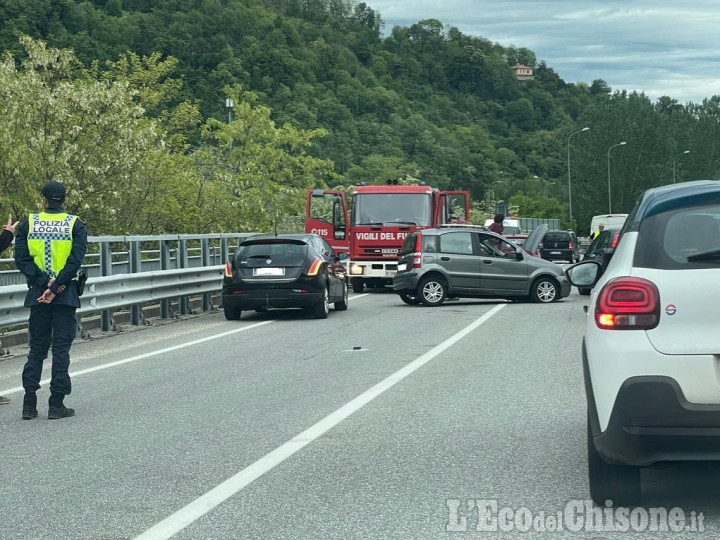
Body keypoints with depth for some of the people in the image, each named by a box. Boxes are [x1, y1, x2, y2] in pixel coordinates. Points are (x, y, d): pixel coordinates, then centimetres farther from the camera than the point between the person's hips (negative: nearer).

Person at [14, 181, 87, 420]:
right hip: (66, 295, -2)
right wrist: (55, 287, -12)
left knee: (37, 348, 11)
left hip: (37, 293, 2)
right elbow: (75, 260, -12)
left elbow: (22, 259, -6)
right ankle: (56, 404, 2)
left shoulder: (28, 224, 3)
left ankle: (29, 403, 8)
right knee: (61, 348, 3)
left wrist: (45, 282, -11)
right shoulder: (75, 225, -1)